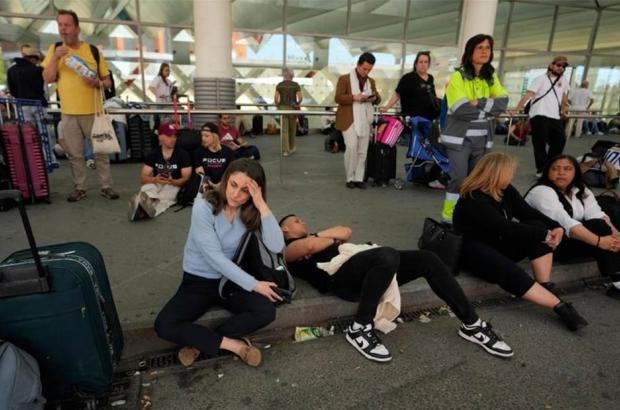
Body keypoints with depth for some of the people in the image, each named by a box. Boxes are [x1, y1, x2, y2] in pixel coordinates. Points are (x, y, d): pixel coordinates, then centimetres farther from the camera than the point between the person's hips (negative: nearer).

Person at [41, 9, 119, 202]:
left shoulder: (93, 50, 1)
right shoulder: (54, 49, 6)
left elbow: (108, 82, 4)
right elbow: (47, 79, -2)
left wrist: (98, 82, -17)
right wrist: (55, 57, -13)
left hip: (93, 111, -1)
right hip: (69, 113, 2)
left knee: (101, 151, 3)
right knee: (75, 154, 7)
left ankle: (106, 186, 12)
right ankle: (80, 188, 18)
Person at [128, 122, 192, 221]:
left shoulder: (183, 154, -3)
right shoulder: (153, 154, 5)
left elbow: (186, 178, -7)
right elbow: (143, 177, 0)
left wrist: (172, 181, -29)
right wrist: (155, 179, -24)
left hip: (174, 185, -3)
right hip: (155, 184, 3)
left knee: (163, 198, -37)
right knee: (146, 189, -32)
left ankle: (143, 210, -69)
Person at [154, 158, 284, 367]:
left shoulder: (251, 211, -9)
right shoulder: (204, 206, -20)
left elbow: (277, 247, -23)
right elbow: (214, 257, -24)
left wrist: (262, 206, -31)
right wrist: (254, 285, -23)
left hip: (232, 280, 2)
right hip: (198, 281, -2)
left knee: (266, 311, -23)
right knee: (164, 325, -24)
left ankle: (199, 340, -9)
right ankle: (233, 344, -13)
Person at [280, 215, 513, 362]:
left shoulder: (315, 238, 38)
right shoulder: (289, 249, 15)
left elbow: (346, 231, 24)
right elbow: (310, 246, -9)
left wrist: (320, 235, 16)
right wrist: (333, 239, 9)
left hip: (367, 270, 8)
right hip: (339, 276, -8)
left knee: (427, 259, -8)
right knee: (388, 255, -37)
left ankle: (471, 325, -2)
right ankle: (359, 329, -24)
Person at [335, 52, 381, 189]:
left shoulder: (371, 81, 17)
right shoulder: (344, 79, 1)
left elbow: (378, 99, 18)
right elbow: (338, 98, -6)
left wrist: (374, 97, -6)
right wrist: (353, 97, -20)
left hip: (365, 121, 5)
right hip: (349, 120, -5)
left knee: (362, 151, 2)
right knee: (351, 147, -14)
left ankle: (359, 178, 8)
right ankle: (350, 178, 0)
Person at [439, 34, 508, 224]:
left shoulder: (491, 77, 12)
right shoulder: (458, 75, -6)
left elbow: (503, 102, -3)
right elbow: (460, 109, -18)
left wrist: (479, 103, -16)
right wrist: (488, 109, -7)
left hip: (482, 138, 5)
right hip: (460, 137, -5)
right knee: (459, 178, -7)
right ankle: (449, 217, 5)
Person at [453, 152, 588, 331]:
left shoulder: (505, 190, 4)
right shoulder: (473, 199, -23)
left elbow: (528, 213, 1)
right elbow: (505, 227, -28)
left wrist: (555, 227, -16)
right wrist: (544, 235, -24)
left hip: (499, 243, 8)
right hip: (473, 249, -8)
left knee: (539, 227, -14)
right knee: (510, 272, -35)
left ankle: (545, 288, -16)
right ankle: (561, 307, -27)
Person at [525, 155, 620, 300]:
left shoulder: (581, 190, 7)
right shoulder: (541, 192, -19)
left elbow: (597, 214, -10)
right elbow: (565, 223, -30)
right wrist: (599, 241, -37)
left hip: (574, 239, 8)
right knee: (598, 227, -24)